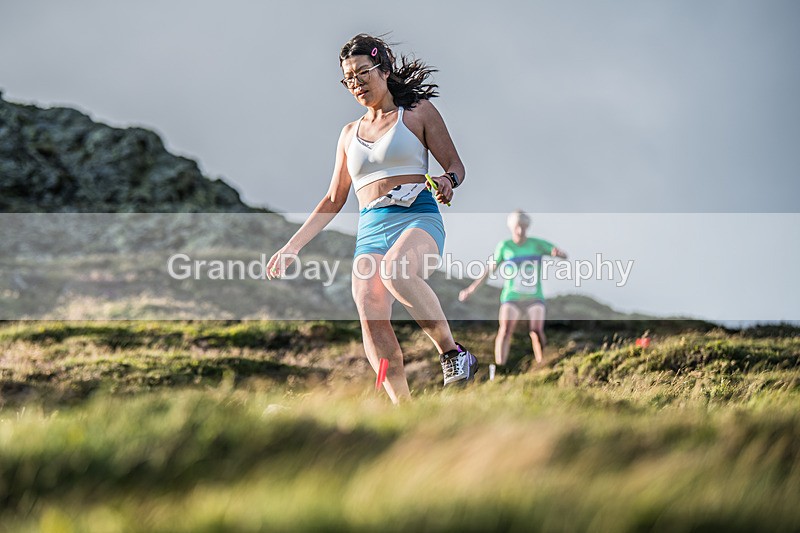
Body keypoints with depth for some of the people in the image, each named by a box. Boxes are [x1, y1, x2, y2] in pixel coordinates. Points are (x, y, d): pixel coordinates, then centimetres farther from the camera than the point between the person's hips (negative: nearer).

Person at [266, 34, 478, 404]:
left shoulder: (418, 112, 12)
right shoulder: (350, 134, 24)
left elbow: (455, 164, 9)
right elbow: (333, 200, 28)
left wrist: (448, 182, -16)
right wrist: (292, 246, 22)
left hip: (418, 218, -4)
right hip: (369, 229, 4)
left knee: (395, 270, -39)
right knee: (369, 313, -22)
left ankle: (453, 353, -28)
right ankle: (402, 406, -24)